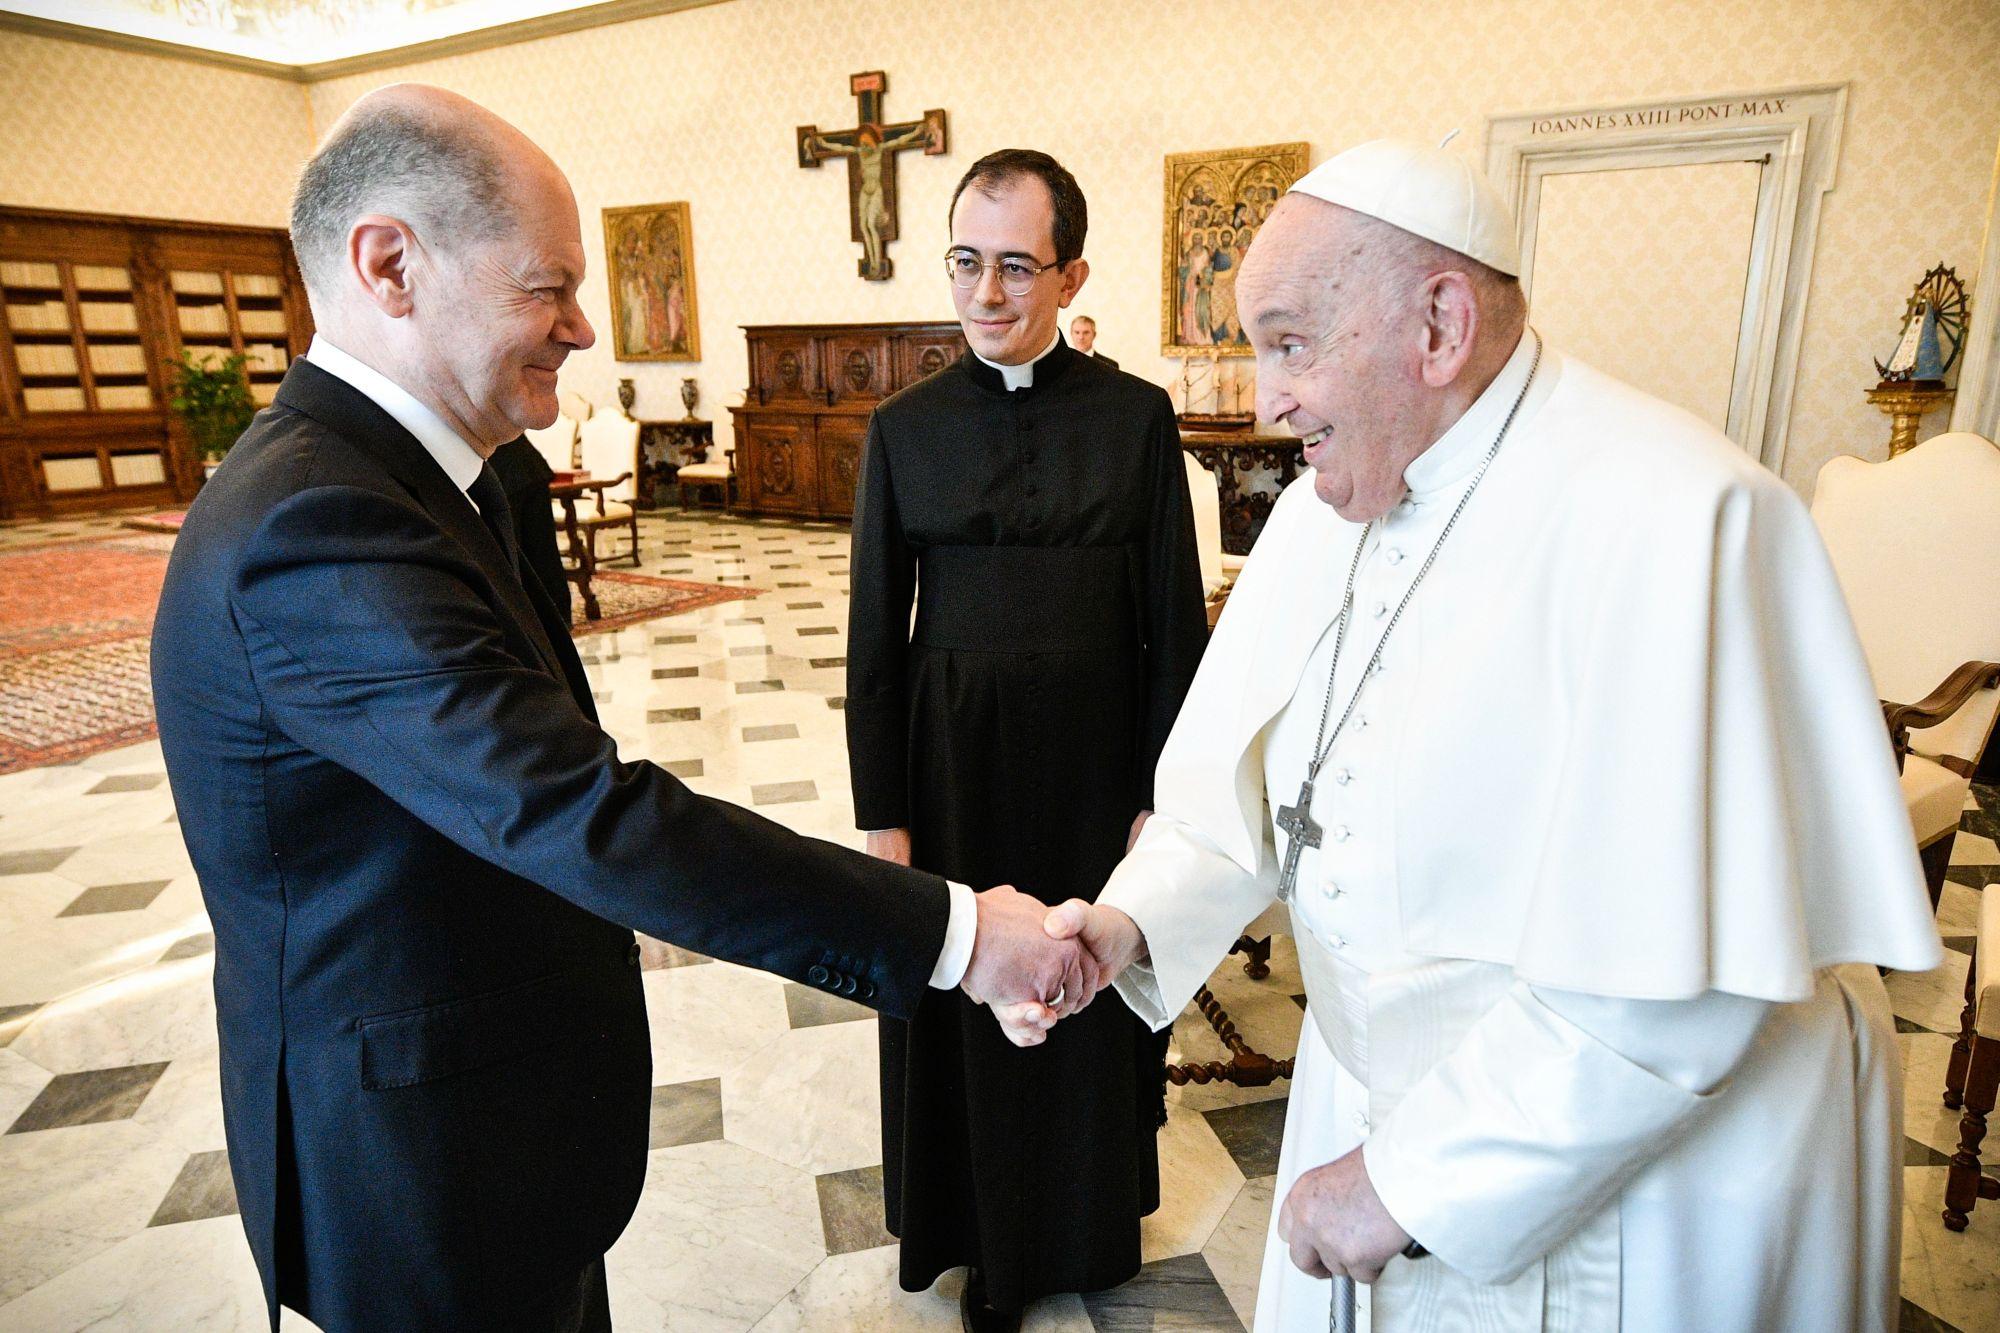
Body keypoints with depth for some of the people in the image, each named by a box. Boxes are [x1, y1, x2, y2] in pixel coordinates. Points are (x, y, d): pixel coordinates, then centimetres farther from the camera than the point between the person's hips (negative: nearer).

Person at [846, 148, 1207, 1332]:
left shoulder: (1137, 416, -4)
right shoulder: (905, 428, -1)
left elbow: (1176, 626, -2)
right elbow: (875, 637, 0)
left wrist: (1160, 798, -4)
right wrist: (884, 816, -2)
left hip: (1096, 760, 0)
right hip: (954, 764, 1)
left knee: (1097, 1000, 15)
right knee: (964, 1004, 13)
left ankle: (1093, 1224, 44)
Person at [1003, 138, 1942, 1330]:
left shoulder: (1672, 517, -26)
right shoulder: (1326, 510, -1)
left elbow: (1676, 980, -29)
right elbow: (1251, 785, 2)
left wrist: (1415, 1183, -22)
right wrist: (1131, 924, -15)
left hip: (1647, 1173, -6)